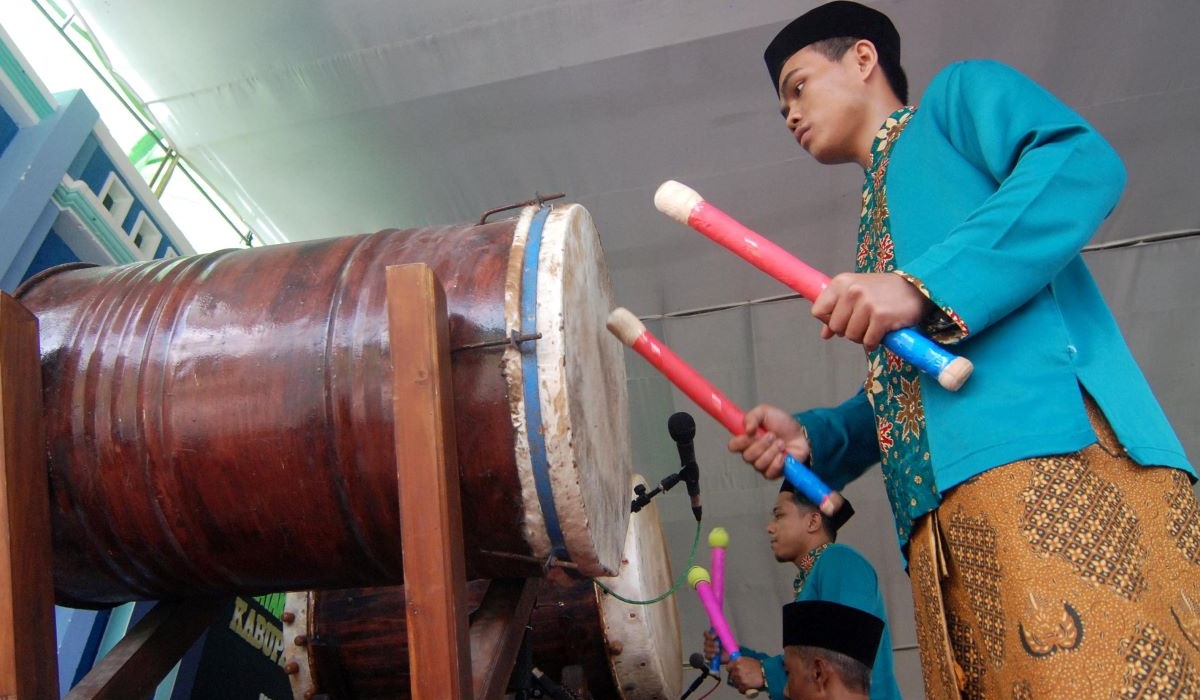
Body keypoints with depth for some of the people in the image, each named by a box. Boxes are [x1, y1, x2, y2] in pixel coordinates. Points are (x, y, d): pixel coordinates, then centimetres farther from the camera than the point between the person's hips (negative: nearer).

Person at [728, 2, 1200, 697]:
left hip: (1048, 445, -7)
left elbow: (1085, 160, -7)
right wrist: (813, 436, 14)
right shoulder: (878, 222, 35)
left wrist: (923, 285, -17)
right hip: (945, 508, 8)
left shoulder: (957, 94, 15)